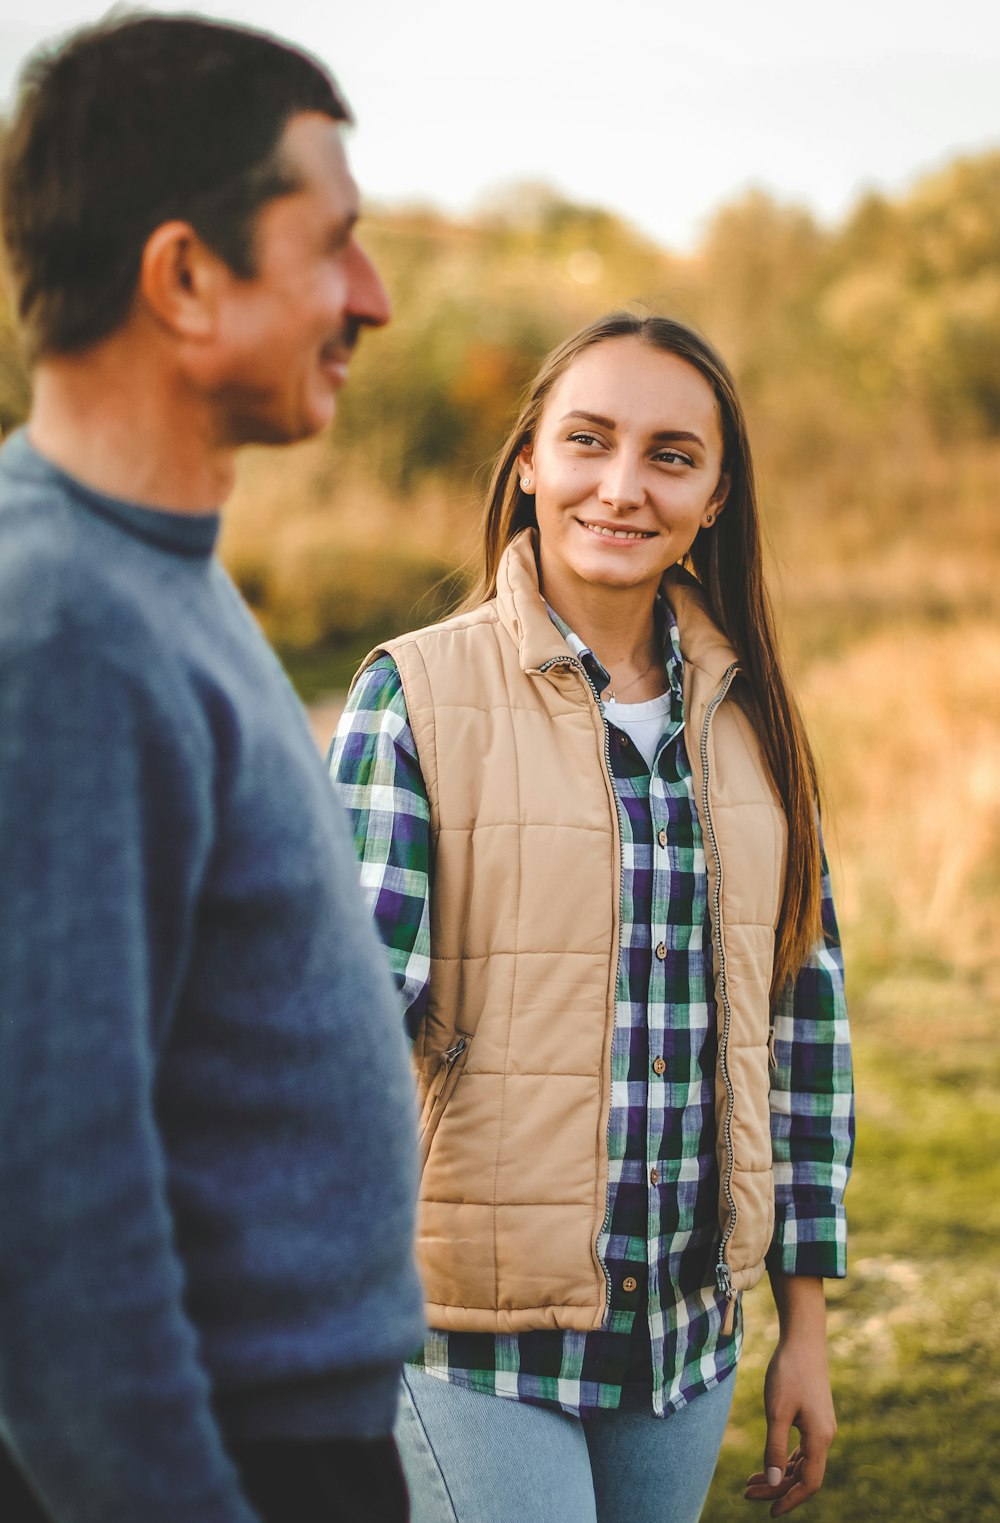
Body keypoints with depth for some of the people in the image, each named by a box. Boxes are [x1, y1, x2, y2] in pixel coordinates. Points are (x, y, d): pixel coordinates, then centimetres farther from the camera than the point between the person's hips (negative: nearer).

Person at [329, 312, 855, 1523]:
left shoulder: (747, 717, 6)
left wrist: (806, 1320, 11)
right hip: (478, 1337, -4)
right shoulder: (418, 695, -7)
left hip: (688, 1334, 5)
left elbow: (803, 1014, 10)